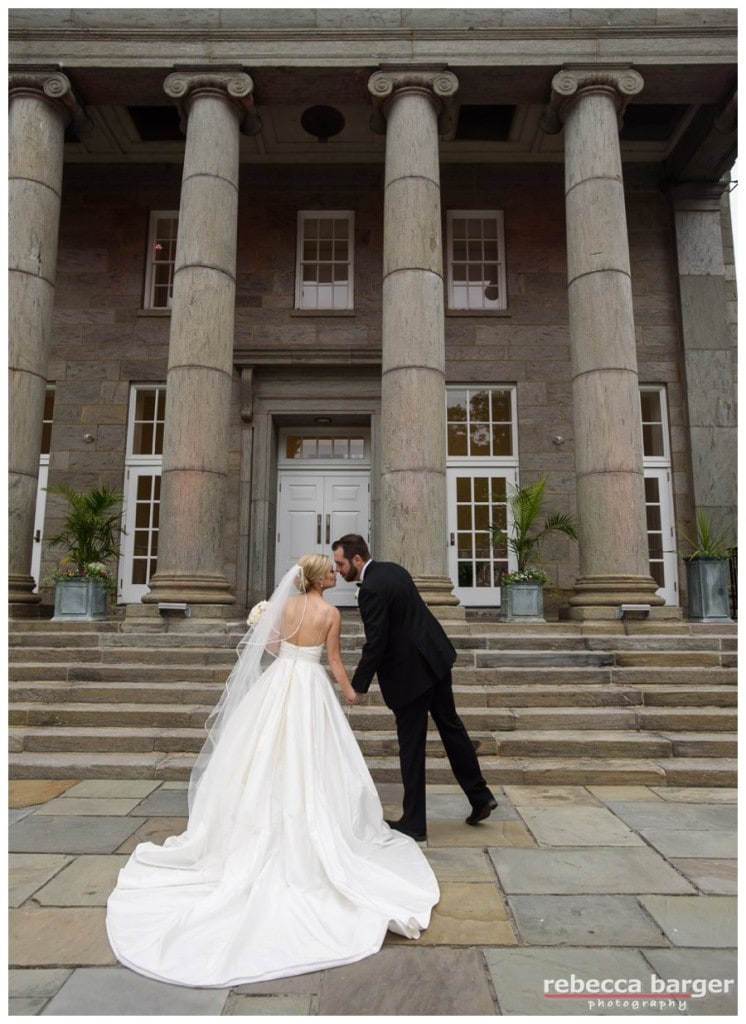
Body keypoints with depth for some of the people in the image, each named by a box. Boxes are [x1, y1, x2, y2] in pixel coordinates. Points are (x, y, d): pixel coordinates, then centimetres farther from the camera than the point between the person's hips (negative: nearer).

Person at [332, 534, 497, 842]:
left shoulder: (370, 590, -22)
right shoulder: (393, 569, 6)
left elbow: (375, 644, -22)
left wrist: (358, 686, -13)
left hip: (411, 672, -9)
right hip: (436, 658, 9)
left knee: (411, 746, 4)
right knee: (451, 725, 20)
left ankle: (413, 822, 17)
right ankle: (480, 796, 30)